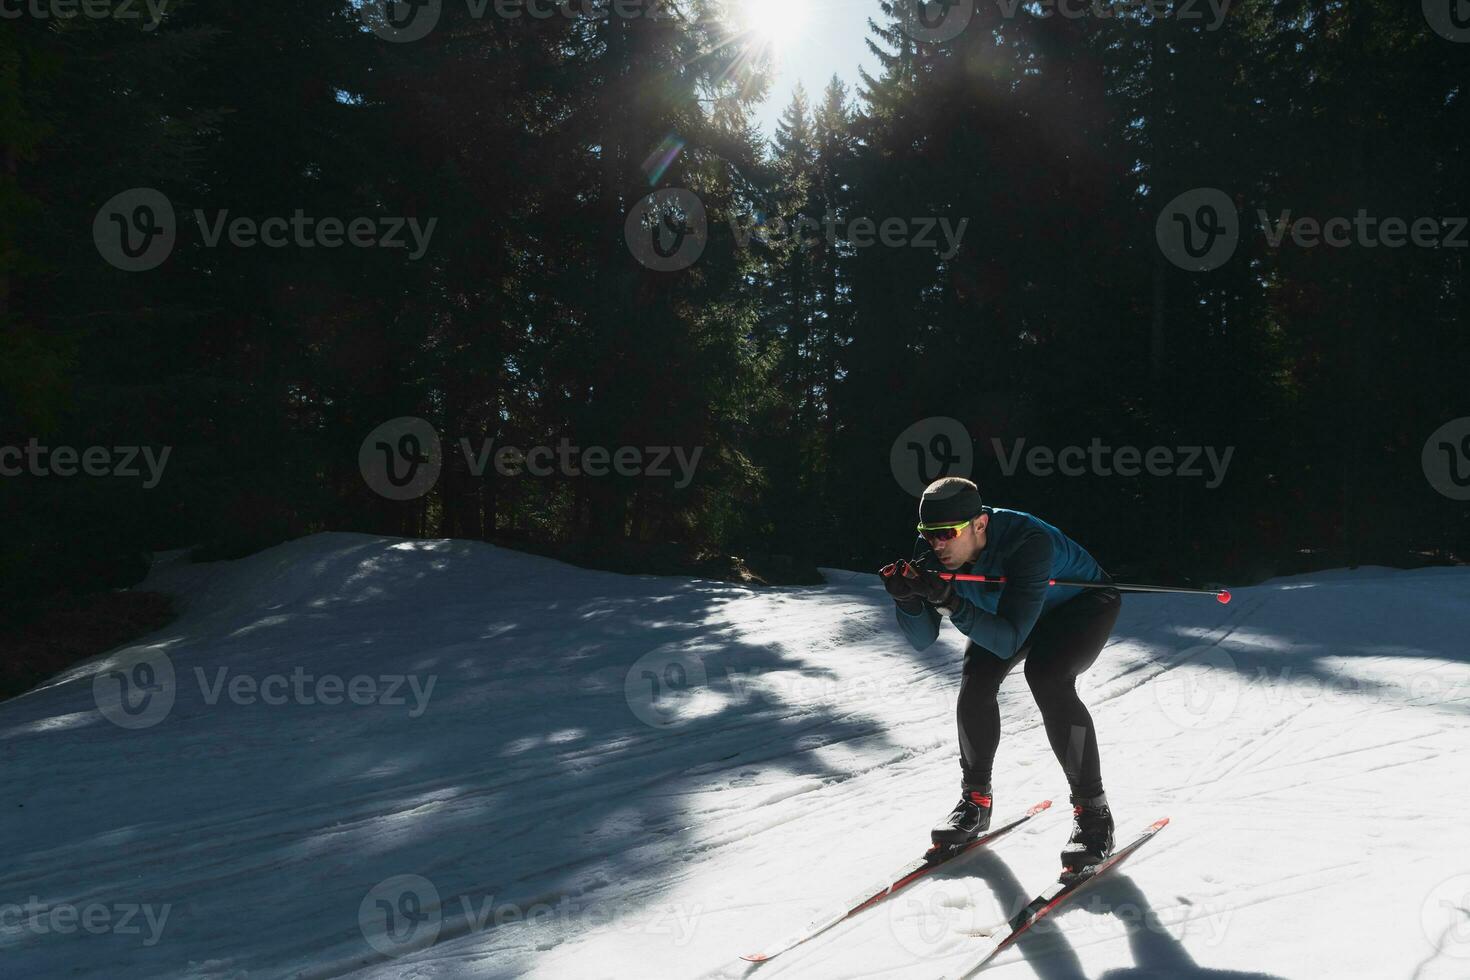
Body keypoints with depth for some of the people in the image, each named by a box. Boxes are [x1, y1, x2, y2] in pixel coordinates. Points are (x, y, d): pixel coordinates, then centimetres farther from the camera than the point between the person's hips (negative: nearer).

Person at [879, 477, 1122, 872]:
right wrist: (909, 599, -40)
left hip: (1083, 604, -5)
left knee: (1046, 676, -29)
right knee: (976, 677, -16)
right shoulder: (934, 550, -24)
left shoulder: (1029, 542, -41)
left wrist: (951, 603, -53)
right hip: (1010, 605, 5)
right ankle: (975, 798, 3)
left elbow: (1009, 641, -42)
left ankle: (1093, 811, -16)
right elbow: (922, 640, -21)